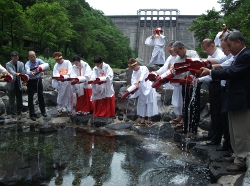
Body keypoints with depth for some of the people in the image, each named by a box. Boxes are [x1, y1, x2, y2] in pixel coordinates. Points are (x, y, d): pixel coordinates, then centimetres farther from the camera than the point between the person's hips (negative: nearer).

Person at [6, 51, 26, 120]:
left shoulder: (21, 64, 4)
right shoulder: (8, 64, -7)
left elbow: (23, 72, -7)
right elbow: (11, 71, -25)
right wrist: (16, 74, -46)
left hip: (19, 84, 3)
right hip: (11, 85, -3)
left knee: (20, 100, 8)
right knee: (12, 101, 4)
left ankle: (19, 113, 22)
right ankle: (13, 114, 14)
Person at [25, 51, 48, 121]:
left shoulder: (39, 61, -7)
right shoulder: (27, 64, -18)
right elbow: (27, 70, -39)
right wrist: (31, 73, -63)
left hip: (38, 80, 3)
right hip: (31, 81, -3)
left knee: (41, 95, 13)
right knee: (30, 97, 0)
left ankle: (43, 111, 29)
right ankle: (32, 114, 10)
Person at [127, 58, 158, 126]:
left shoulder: (144, 68, -12)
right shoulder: (134, 72, 5)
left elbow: (143, 75, -32)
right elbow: (133, 80, -7)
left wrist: (138, 81, -49)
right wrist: (134, 85, -30)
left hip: (148, 88, -6)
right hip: (141, 90, 6)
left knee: (149, 103, -1)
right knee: (141, 104, 9)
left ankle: (149, 120, 8)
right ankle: (142, 120, 18)